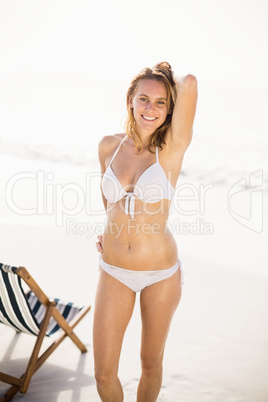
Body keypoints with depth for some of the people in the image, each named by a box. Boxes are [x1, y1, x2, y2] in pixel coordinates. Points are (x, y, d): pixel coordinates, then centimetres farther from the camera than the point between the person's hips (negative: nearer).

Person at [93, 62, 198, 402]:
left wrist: (174, 83, -4)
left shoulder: (172, 148, -12)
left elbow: (189, 83, -24)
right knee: (103, 374, 7)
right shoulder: (108, 146, -1)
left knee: (151, 363, 17)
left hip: (161, 274, -2)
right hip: (113, 272, 3)